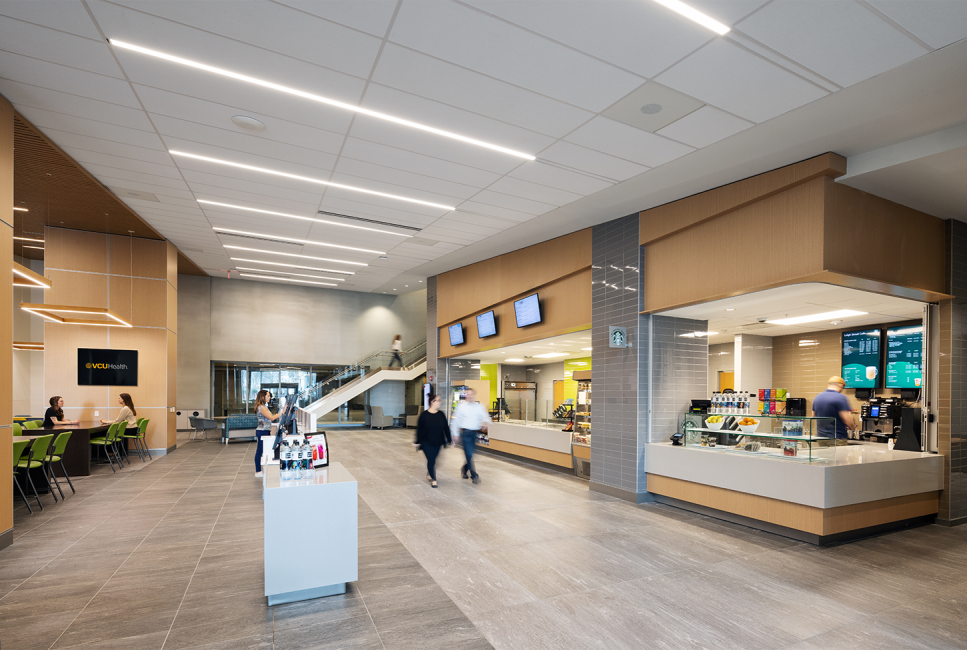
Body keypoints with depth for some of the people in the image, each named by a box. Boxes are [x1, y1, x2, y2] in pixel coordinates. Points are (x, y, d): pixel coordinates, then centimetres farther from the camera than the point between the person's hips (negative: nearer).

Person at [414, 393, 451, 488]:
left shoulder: (441, 414, 0)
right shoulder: (424, 415, -10)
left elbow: (446, 428, 5)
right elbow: (419, 429, -6)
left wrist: (449, 440, 5)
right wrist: (418, 442, -6)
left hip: (437, 442, 4)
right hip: (427, 442, -4)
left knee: (433, 459, 14)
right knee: (431, 460, -4)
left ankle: (429, 474, 39)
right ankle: (433, 479, 9)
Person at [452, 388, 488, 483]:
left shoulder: (479, 406, 7)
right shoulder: (461, 406, 1)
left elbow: (485, 416, -1)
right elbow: (456, 420, 5)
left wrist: (485, 422, -25)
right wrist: (456, 433, 5)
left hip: (475, 433, 3)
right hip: (465, 432, -3)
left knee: (470, 454, 11)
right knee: (469, 454, -7)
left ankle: (464, 469, 36)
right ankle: (474, 475, -1)